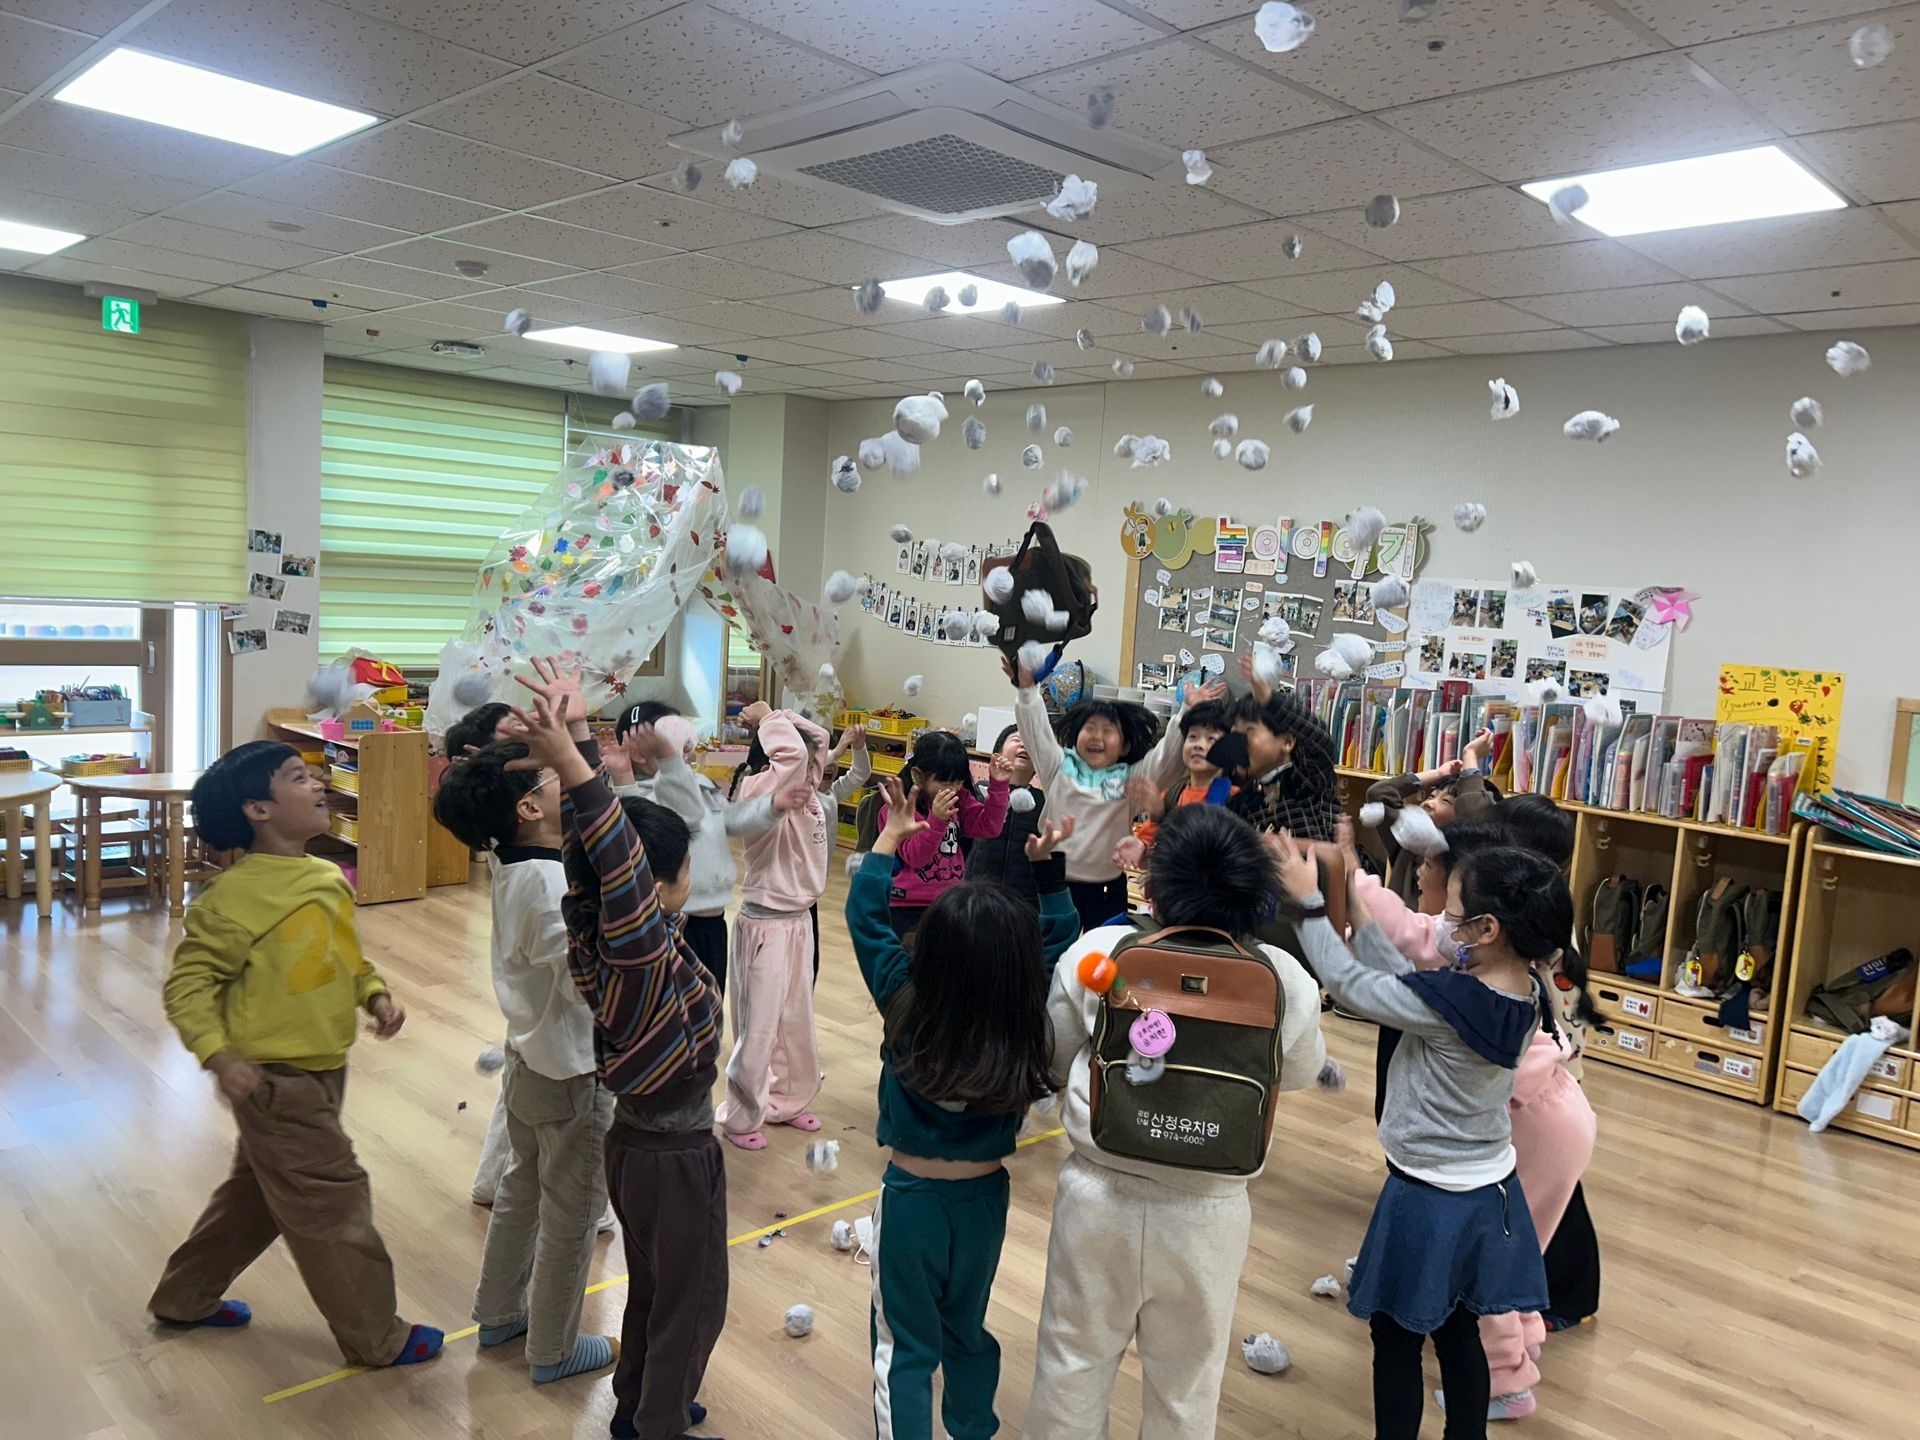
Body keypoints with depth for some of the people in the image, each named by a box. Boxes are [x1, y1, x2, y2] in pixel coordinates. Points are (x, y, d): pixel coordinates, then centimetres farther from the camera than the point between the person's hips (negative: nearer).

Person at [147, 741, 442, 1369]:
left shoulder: (331, 877, 3)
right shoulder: (237, 895, -21)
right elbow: (187, 983, -15)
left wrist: (375, 994, 0)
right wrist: (218, 1055, -25)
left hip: (321, 1069, 8)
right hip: (274, 1077, -8)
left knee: (258, 1192, 25)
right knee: (334, 1203, 3)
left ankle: (185, 1297, 46)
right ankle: (375, 1336, 19)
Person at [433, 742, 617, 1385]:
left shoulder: (508, 864, -4)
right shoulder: (551, 885, -30)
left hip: (527, 1060, 9)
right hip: (574, 1074, -9)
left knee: (522, 1188, 27)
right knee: (571, 1216, 11)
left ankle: (498, 1313, 45)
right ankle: (552, 1350, 28)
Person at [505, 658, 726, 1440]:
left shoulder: (591, 939, -11)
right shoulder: (647, 959, -31)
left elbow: (595, 848, -14)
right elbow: (617, 862, -44)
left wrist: (577, 742, -20)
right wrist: (574, 761, -51)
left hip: (631, 1141, 8)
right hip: (678, 1156, -8)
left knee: (649, 1286, 27)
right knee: (693, 1302, 14)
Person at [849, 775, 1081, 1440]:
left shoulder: (906, 1003, -23)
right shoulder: (1031, 1021, -19)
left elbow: (865, 912, -11)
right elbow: (1062, 938, -1)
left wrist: (891, 837, -1)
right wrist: (1048, 866, 0)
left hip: (912, 1194, -3)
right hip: (985, 1196, 3)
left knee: (905, 1346, 13)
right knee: (967, 1329, 25)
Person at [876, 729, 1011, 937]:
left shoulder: (959, 799, 8)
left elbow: (988, 826, 3)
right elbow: (914, 855, -20)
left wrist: (998, 785, -7)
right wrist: (936, 819, -36)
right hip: (906, 908, -5)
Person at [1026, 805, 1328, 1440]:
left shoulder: (1097, 953, -17)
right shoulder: (1286, 979, -16)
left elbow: (1054, 1065, -2)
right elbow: (1301, 1073, 6)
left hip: (1100, 1196, 0)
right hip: (1206, 1214, 0)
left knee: (1073, 1366, 22)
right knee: (1185, 1388, 23)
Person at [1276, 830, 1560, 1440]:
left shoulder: (1447, 1004, -31)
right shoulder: (1526, 992, -7)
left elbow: (1348, 984, -19)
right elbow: (1401, 979, 0)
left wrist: (1309, 901, -10)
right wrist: (1351, 896, 0)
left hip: (1428, 1201, -7)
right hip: (1489, 1192, 7)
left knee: (1396, 1341, 13)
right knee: (1460, 1335, 23)